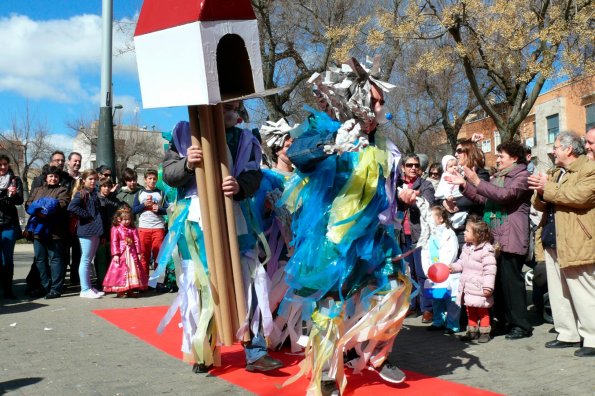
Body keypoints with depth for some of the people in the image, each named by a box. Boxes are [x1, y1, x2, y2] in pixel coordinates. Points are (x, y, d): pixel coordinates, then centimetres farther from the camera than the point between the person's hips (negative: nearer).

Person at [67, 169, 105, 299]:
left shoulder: (94, 193, 17)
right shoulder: (81, 194, -8)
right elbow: (71, 207, -23)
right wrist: (88, 216, -18)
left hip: (95, 231, 8)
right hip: (86, 231, -8)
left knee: (89, 260, 14)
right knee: (85, 260, -3)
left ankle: (88, 287, 22)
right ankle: (85, 290, 1)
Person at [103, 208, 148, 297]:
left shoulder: (133, 229, 6)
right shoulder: (116, 229, -4)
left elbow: (137, 241, 5)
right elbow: (114, 242, -7)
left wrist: (139, 253, 1)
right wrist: (115, 254, -14)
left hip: (132, 253, 4)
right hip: (121, 254, -4)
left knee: (132, 270, 6)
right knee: (120, 271, -2)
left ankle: (130, 291, 14)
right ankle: (120, 291, 3)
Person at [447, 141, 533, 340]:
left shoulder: (522, 176, -5)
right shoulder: (497, 177, 22)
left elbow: (505, 195, -21)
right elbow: (482, 199, 21)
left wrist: (477, 181, -20)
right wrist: (464, 184, 10)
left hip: (511, 239, -8)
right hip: (494, 239, 8)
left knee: (511, 279, -8)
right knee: (497, 279, 10)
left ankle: (521, 325, -1)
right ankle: (503, 320, 20)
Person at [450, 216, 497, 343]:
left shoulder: (486, 250, -19)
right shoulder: (466, 247, 7)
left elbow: (490, 270, -21)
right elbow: (462, 262, 18)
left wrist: (488, 286, -23)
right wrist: (453, 267, 1)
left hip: (479, 288, -8)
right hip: (468, 287, 8)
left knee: (482, 311, 5)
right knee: (470, 310, 16)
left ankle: (484, 332, 17)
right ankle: (472, 331, 26)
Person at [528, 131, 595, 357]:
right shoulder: (556, 173, 20)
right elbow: (539, 204, 15)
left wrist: (548, 189, -16)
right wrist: (541, 192, -7)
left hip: (576, 243, -9)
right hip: (553, 242, 9)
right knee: (558, 292, 13)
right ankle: (568, 334, 22)